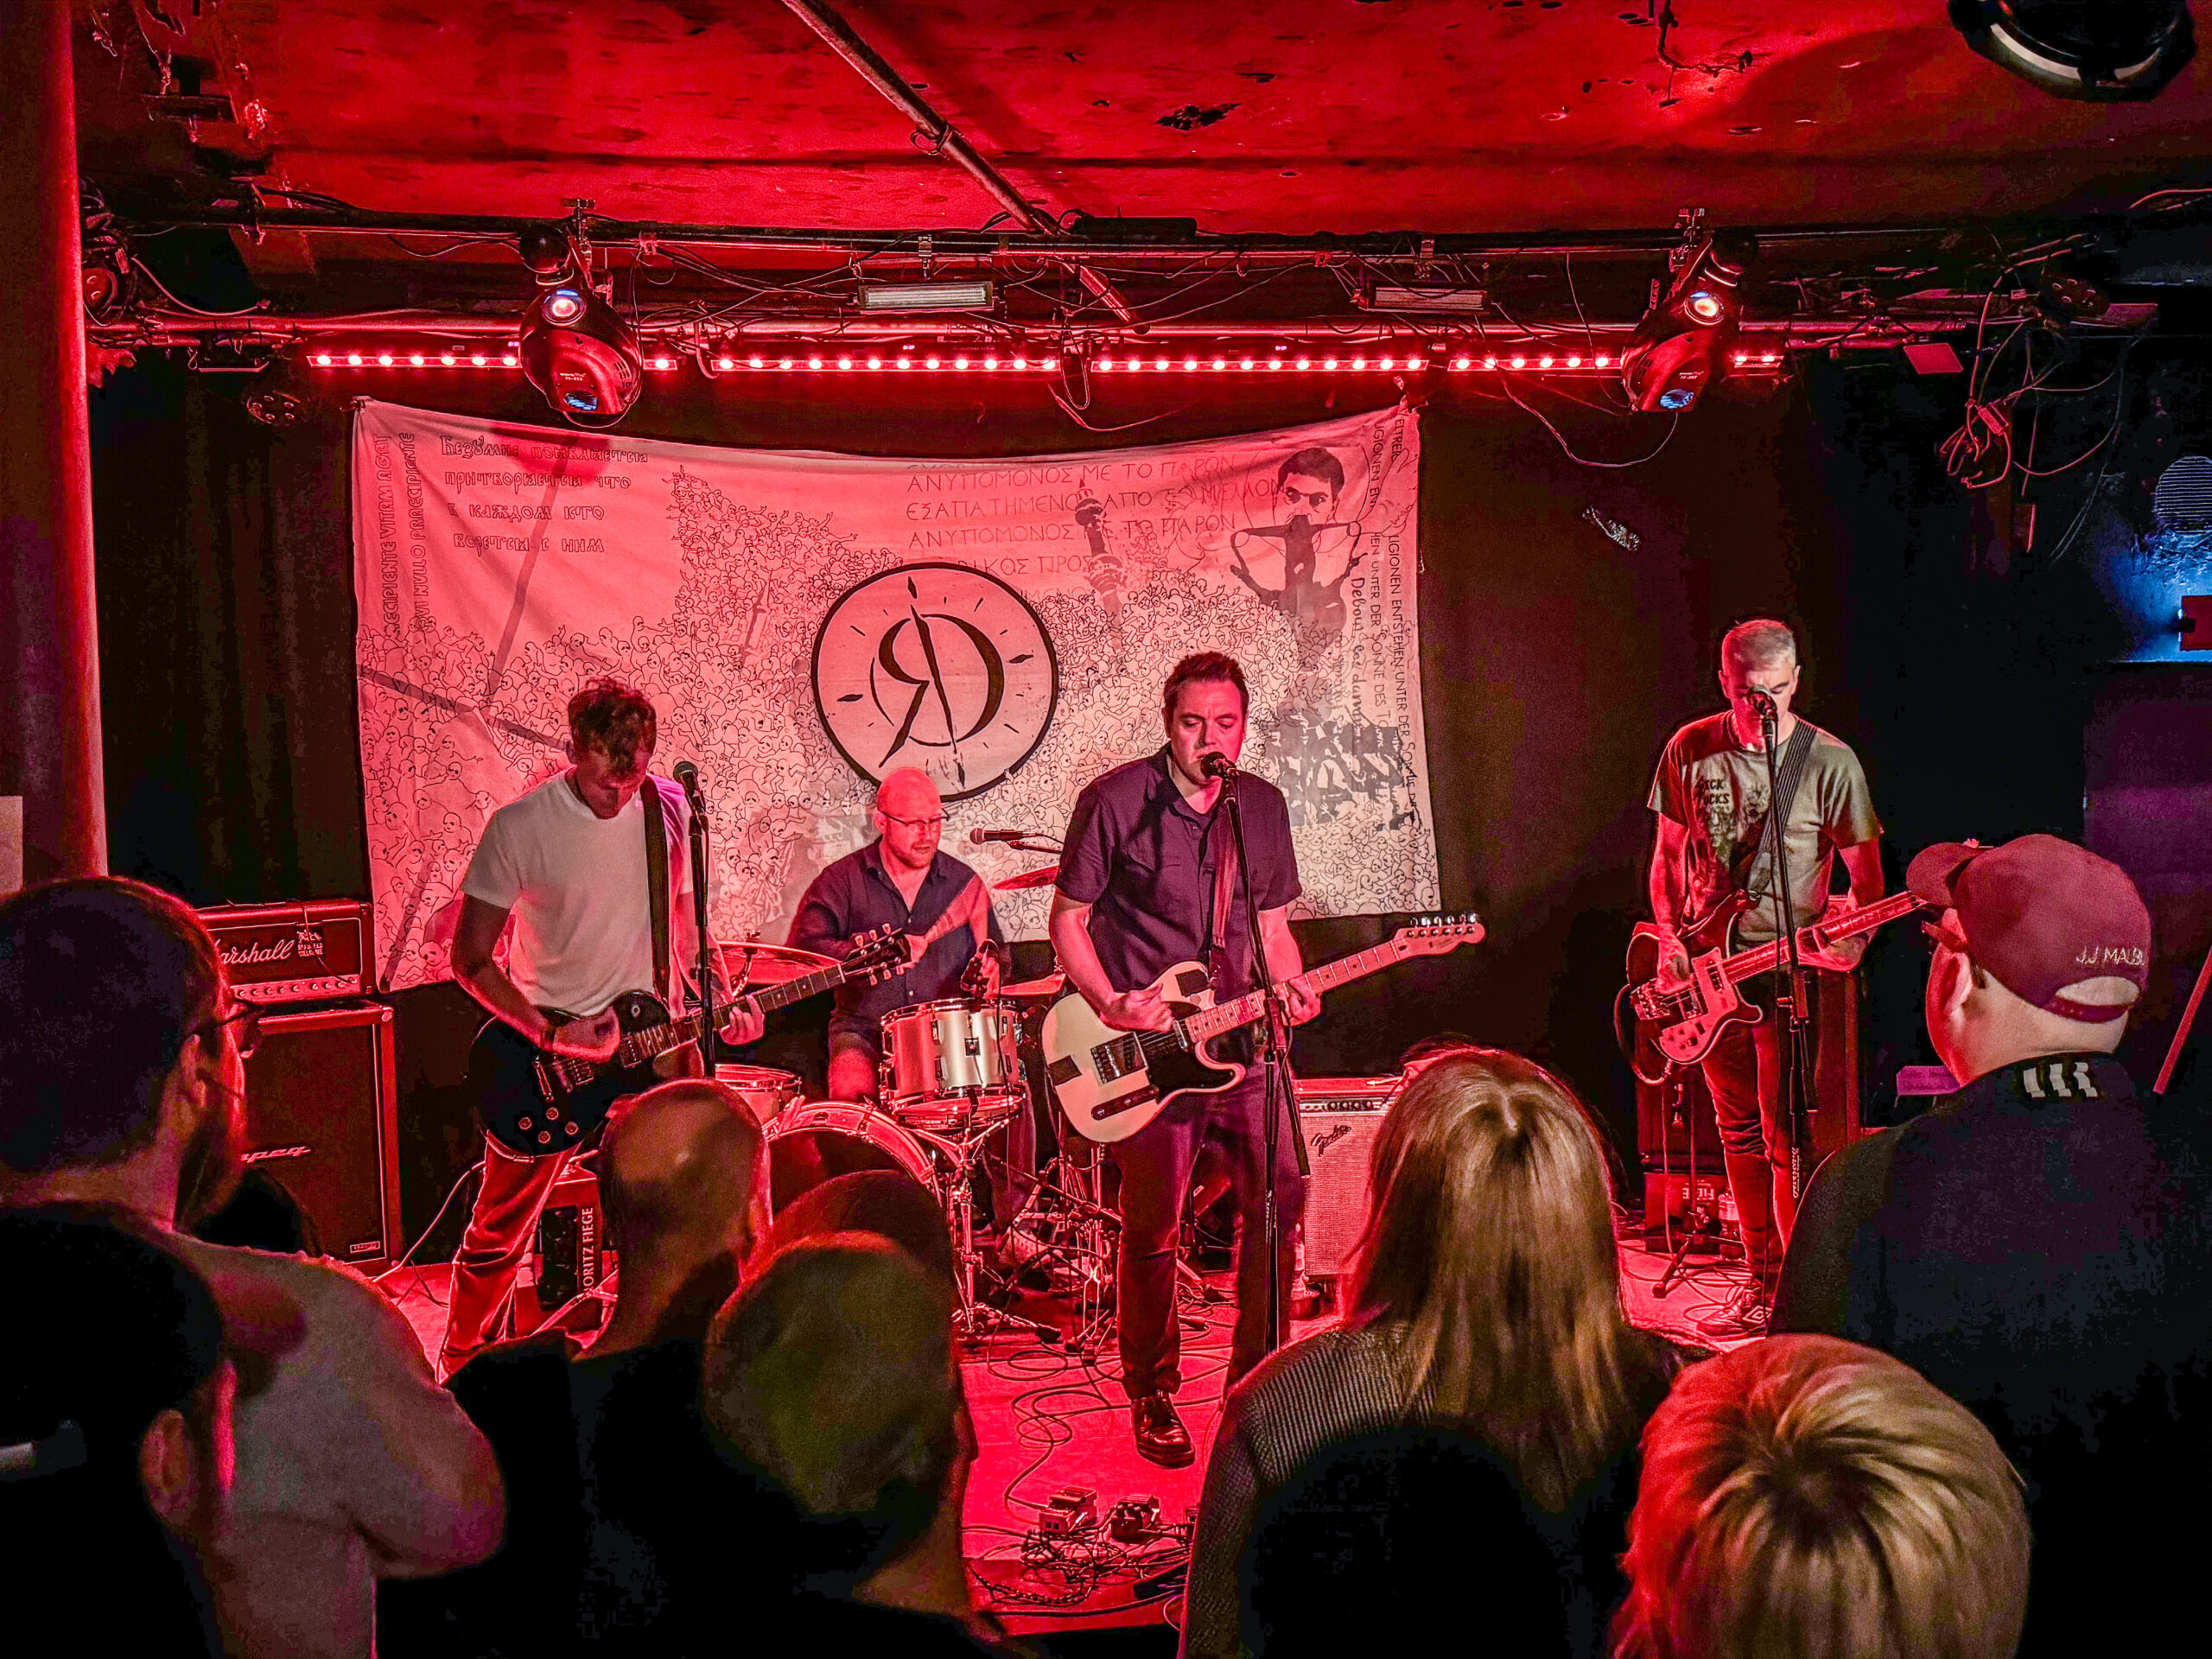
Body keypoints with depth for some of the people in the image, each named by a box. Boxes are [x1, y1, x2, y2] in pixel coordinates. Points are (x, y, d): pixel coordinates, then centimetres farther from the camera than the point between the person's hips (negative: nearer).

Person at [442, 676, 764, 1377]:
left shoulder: (669, 808, 0)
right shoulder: (520, 827, -13)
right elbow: (469, 958, -10)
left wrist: (721, 1000, -3)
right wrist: (548, 1033, -19)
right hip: (547, 1049, -3)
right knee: (500, 1230, 9)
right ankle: (459, 1366, 32)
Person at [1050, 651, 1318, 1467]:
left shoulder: (1264, 806, 9)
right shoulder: (1115, 800, -7)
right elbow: (1068, 919, -3)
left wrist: (1289, 984, -3)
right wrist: (1110, 1004, -17)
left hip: (1240, 1039, 5)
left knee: (1280, 1199, 3)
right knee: (1151, 1231, 2)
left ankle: (1258, 1375, 22)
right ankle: (1152, 1398, 21)